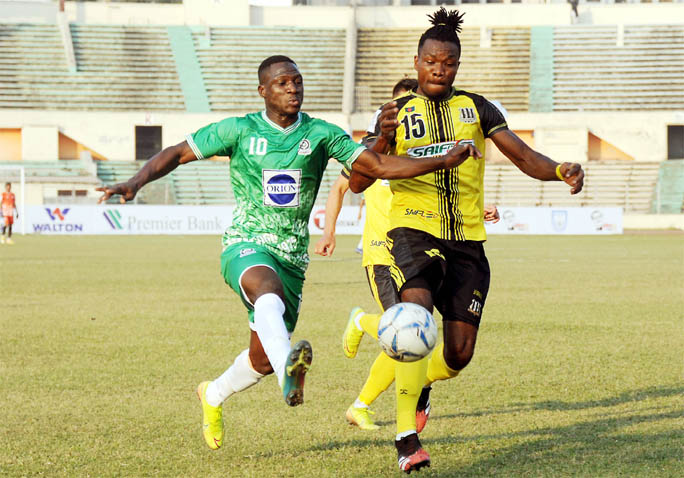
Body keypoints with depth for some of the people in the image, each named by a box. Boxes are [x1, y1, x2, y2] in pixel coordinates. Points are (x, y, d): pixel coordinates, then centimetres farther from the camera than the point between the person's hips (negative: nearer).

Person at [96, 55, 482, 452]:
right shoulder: (239, 130, -1)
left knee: (262, 359, 8)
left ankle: (214, 396, 39)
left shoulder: (321, 134, 1)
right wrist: (135, 183, -13)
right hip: (246, 246, -3)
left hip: (292, 257, 3)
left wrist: (447, 160, -19)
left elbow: (378, 166, -7)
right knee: (270, 296, -39)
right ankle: (289, 367, -67)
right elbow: (177, 154, 4)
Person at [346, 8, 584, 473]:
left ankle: (420, 387, 37)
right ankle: (407, 438, -25)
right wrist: (382, 141, -20)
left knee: (460, 352, 0)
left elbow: (524, 157, 2)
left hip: (467, 242, 3)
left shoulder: (476, 107, 10)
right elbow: (358, 182, -1)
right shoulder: (398, 112, 5)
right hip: (414, 230, -3)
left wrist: (560, 170, -20)